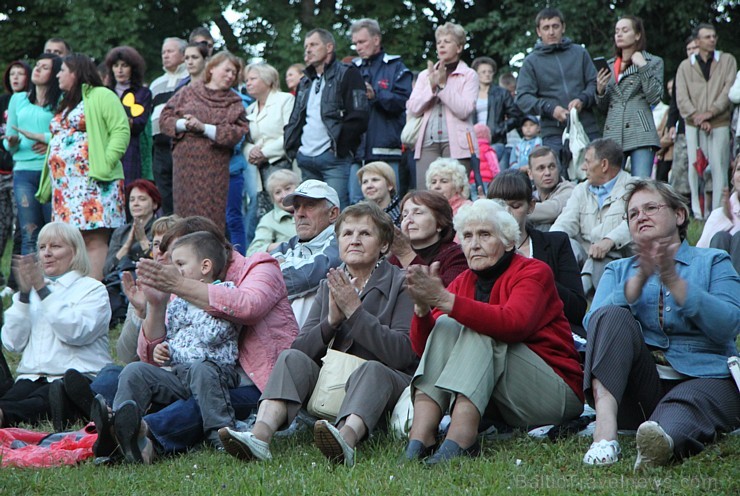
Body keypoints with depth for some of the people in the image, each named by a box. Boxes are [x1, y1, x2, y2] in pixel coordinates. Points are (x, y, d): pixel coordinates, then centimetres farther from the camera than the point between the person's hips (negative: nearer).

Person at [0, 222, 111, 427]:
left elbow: (76, 333, -11)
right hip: (31, 377, 4)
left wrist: (43, 290, -10)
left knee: (41, 404, -40)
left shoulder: (92, 289, 11)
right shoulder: (30, 291, 25)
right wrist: (24, 294, 1)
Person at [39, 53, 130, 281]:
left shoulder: (101, 96, -2)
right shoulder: (66, 104, 26)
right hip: (64, 185, 9)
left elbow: (121, 130, -12)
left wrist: (106, 164, -20)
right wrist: (49, 184, 18)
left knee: (93, 239, -13)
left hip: (92, 181, -9)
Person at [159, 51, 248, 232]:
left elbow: (238, 132, -4)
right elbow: (165, 118, 7)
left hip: (215, 168, 0)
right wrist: (183, 124, -13)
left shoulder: (234, 102, 11)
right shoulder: (188, 92, 11)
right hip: (185, 163, 0)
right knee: (184, 214, 0)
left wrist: (204, 128, -12)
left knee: (211, 218, -4)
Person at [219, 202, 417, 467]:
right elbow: (302, 348, 3)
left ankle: (347, 438, -66)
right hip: (333, 381, 4)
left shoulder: (400, 284, 0)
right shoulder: (329, 286, 15)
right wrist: (331, 321, -15)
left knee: (371, 369, -35)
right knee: (292, 358, -18)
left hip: (387, 379, -4)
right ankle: (260, 435, -44)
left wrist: (354, 310, -16)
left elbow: (401, 353, -15)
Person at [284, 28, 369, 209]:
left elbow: (359, 116, -10)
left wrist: (338, 145, -12)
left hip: (334, 158, -7)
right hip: (306, 159, 7)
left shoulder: (347, 74, 0)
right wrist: (292, 147, 11)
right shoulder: (305, 82, 24)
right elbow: (294, 120, 27)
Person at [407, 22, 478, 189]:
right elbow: (412, 109, 8)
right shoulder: (425, 75, 19)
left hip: (455, 144, -3)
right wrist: (432, 87, -4)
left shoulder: (469, 75, 7)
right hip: (427, 142, 3)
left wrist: (443, 85, -7)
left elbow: (464, 110, -7)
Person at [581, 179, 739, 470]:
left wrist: (673, 281, -13)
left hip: (703, 378, -2)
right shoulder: (619, 270, 24)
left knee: (683, 408, -35)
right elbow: (593, 323, 2)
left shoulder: (713, 262, 17)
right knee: (612, 317, -23)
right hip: (638, 387, 2)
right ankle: (605, 428, -43)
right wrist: (640, 280, -12)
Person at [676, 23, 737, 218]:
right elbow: (682, 98, 3)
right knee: (695, 168, -3)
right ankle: (698, 214, 0)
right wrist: (698, 119, -10)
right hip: (693, 126, 1)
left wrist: (710, 112, -11)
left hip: (719, 123, -1)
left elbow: (729, 90, -1)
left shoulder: (727, 60, 10)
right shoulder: (685, 66, 11)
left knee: (719, 168, -6)